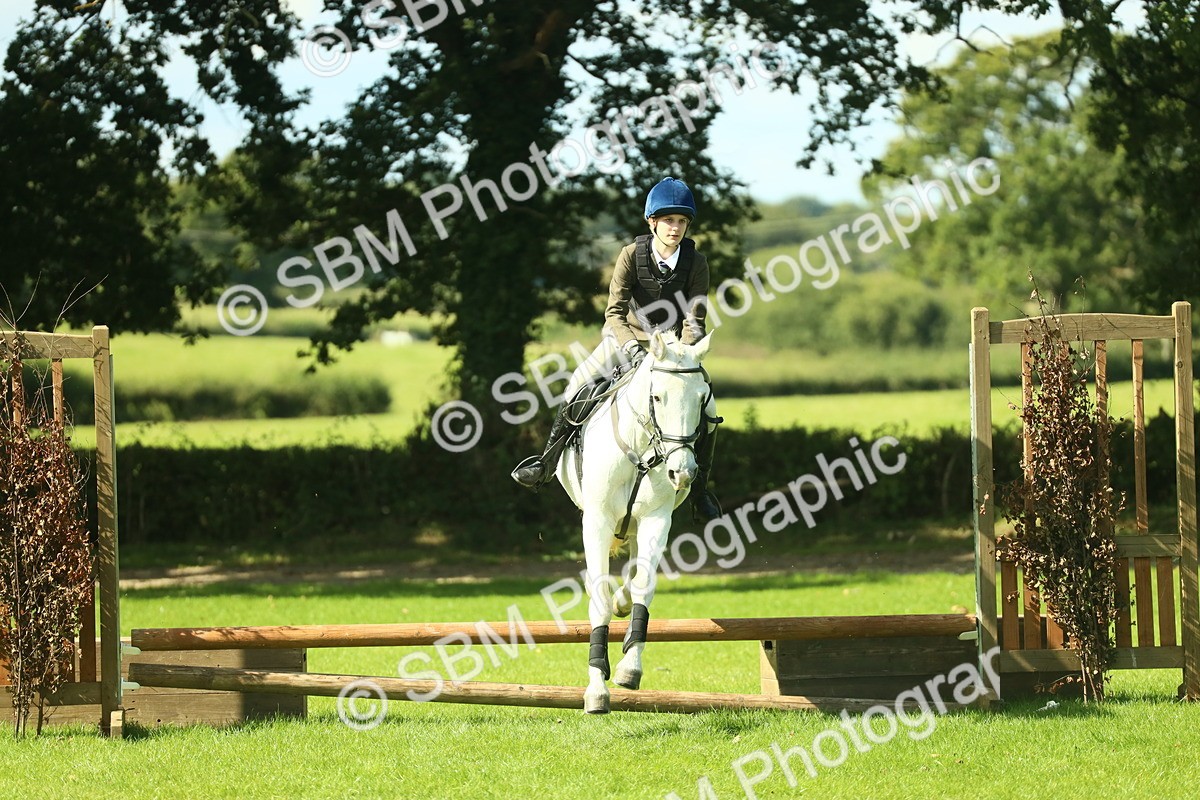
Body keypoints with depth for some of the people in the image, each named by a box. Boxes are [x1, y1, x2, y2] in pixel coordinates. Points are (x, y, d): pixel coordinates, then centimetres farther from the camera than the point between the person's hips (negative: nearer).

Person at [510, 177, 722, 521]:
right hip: (628, 336, -1)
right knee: (579, 385, -19)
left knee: (706, 412, -13)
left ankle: (698, 489, 8)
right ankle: (547, 461, -3)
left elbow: (694, 320, -15)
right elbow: (615, 311, -21)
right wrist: (632, 349, -38)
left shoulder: (696, 263, -15)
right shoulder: (632, 254, -18)